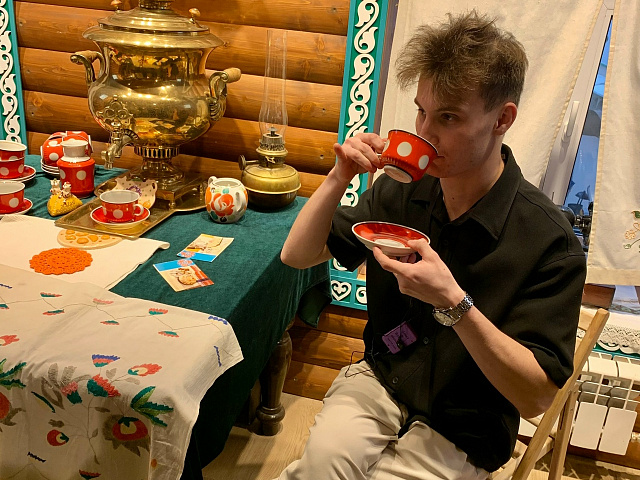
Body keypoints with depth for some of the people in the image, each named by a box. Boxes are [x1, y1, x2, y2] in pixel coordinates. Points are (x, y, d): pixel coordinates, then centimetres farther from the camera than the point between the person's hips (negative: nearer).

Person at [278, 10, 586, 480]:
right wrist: (339, 178, -14)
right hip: (379, 380, 3)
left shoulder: (550, 242, -17)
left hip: (461, 430, -2)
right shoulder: (400, 190, -5)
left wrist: (454, 303, -31)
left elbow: (536, 397, -17)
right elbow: (297, 256, 3)